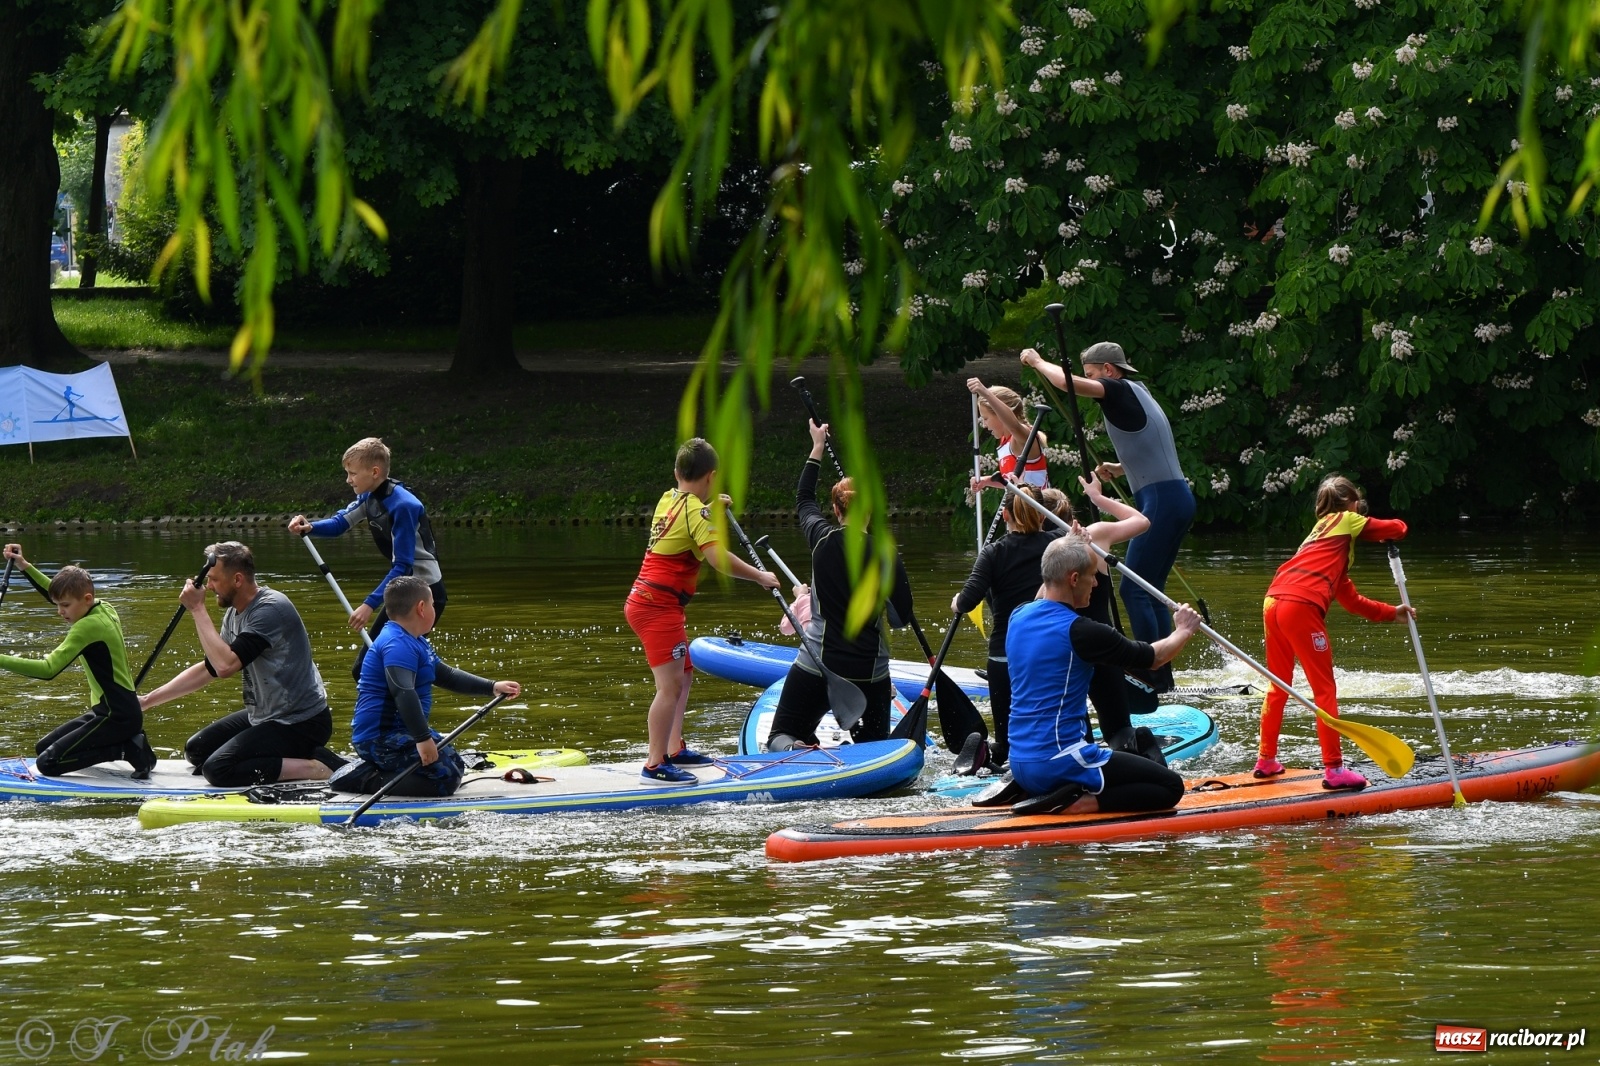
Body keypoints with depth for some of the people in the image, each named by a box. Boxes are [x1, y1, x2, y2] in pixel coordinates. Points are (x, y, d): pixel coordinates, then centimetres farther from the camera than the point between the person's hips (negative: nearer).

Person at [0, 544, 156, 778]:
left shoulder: (88, 627, -21)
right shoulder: (106, 609, 6)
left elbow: (49, 669, -30)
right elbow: (60, 594, 25)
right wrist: (25, 567, 18)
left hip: (116, 716, -10)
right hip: (124, 709, 10)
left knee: (48, 763, -14)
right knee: (42, 748, 14)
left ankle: (128, 749, -9)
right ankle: (128, 743, 9)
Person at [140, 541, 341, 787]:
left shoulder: (271, 608, -23)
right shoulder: (235, 614, 6)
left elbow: (225, 665, -32)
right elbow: (209, 668, 15)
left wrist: (197, 610, -22)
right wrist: (147, 701, 13)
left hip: (301, 723, -10)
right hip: (266, 716, 10)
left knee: (218, 769, -21)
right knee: (196, 751, 15)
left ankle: (316, 768, -15)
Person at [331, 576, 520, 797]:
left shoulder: (416, 643, 17)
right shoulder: (398, 644, -19)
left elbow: (447, 676, 28)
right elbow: (403, 692, -31)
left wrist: (492, 687, 24)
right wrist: (423, 738, -36)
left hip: (395, 733, 11)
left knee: (456, 765, 17)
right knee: (447, 778, -20)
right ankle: (366, 781, -17)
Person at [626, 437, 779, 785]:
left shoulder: (668, 500, 13)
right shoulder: (694, 510, -13)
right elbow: (717, 557, -25)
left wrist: (711, 508, 45)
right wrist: (760, 576, -16)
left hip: (644, 601, 10)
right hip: (658, 607, -10)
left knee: (685, 674, 22)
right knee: (670, 684, -15)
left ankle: (675, 750, 27)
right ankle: (655, 766, -20)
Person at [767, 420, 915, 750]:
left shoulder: (823, 540, -4)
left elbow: (803, 500, 17)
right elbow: (902, 617, -3)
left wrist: (818, 447, 28)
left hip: (817, 666, 0)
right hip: (870, 672, 0)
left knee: (782, 737, 8)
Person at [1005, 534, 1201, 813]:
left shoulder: (1018, 619, 6)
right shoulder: (1080, 632, -16)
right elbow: (1153, 657, -2)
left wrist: (1076, 547, 35)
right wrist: (1183, 631, 19)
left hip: (1020, 765, 8)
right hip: (1059, 765, -8)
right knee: (1170, 787, -2)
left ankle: (1020, 790, 11)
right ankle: (1081, 803, -17)